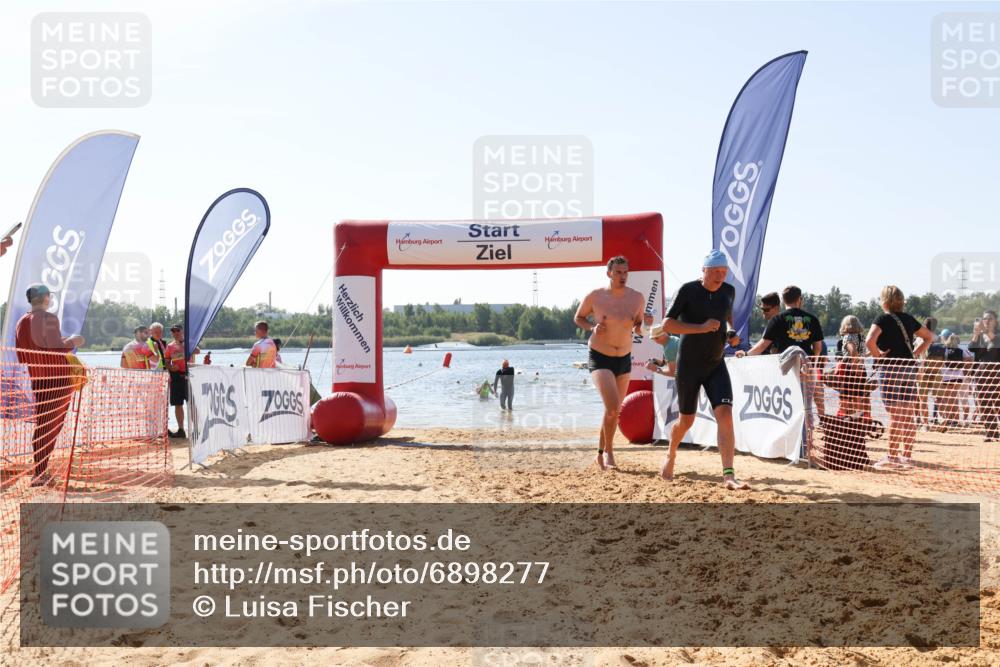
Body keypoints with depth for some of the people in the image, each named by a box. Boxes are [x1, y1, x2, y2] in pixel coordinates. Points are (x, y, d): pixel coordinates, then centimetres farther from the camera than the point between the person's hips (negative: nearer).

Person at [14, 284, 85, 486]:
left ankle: (40, 471, 19)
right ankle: (39, 474, -5)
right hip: (57, 378, -7)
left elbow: (22, 355, 16)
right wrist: (72, 341, -1)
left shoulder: (21, 322, 11)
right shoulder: (48, 318, -13)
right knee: (52, 426, -4)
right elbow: (56, 349, -20)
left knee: (41, 424, 17)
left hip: (37, 380, 7)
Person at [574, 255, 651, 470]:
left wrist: (645, 323, -14)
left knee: (615, 411, 14)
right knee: (612, 406, -20)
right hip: (599, 358, -4)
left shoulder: (637, 298, -3)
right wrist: (592, 328, -15)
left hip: (624, 358, 5)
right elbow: (578, 318, 4)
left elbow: (638, 328, 9)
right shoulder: (595, 296, -11)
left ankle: (601, 453, 32)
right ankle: (609, 450, 1)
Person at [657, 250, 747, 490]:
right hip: (688, 366, -3)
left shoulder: (729, 291, 3)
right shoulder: (688, 290, -12)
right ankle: (670, 456, 41)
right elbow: (667, 325, -16)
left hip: (716, 364, 3)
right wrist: (701, 328, -25)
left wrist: (731, 330, 5)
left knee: (725, 414, -16)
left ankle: (728, 476, -18)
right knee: (686, 420, 10)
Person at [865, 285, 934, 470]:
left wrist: (878, 356, -8)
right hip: (909, 368, 6)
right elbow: (929, 336, 23)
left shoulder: (884, 319, -7)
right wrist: (915, 353, 15)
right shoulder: (908, 318, 12)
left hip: (890, 368, -6)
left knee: (895, 415, -5)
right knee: (909, 416, 7)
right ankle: (907, 457, 11)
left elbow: (869, 341, -23)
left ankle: (892, 457, -1)